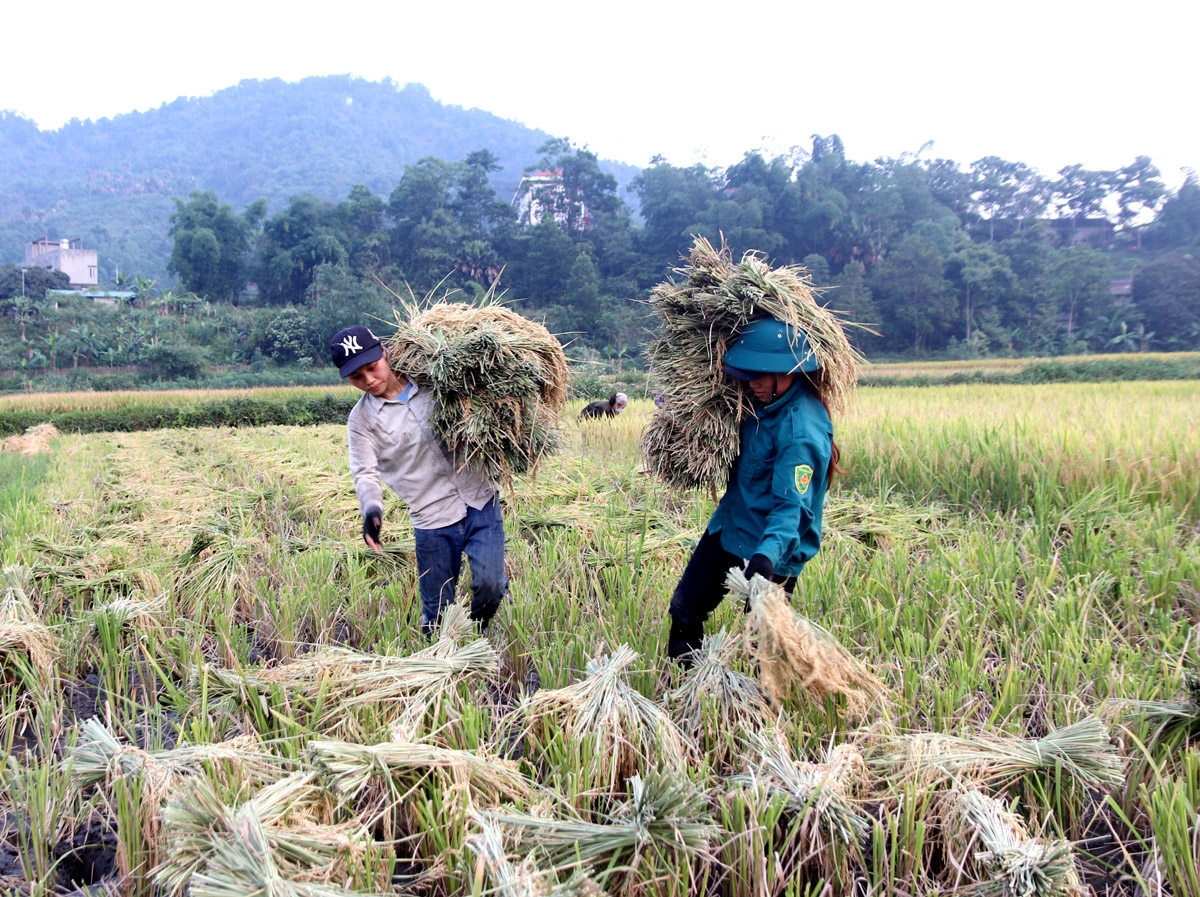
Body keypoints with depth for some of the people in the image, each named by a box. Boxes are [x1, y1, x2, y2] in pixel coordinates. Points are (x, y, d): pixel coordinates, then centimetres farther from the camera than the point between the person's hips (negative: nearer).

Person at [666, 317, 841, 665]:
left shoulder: (803, 429, -28)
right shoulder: (763, 402, -3)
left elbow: (793, 505, -34)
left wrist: (768, 555, -50)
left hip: (770, 550, -9)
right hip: (728, 527, 9)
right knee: (684, 609, 18)